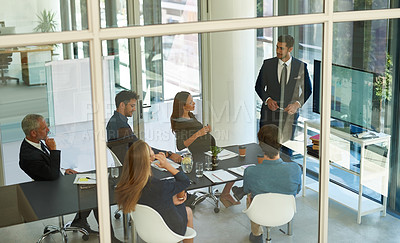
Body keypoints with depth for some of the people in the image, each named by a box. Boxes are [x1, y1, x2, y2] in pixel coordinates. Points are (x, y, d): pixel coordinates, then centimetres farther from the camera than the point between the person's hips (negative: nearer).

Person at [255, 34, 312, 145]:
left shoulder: (301, 66, -1)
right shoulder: (267, 64, 1)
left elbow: (307, 90, 7)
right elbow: (259, 86, 7)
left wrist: (297, 104, -10)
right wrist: (267, 99, -11)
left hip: (290, 112, -1)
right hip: (270, 112, 1)